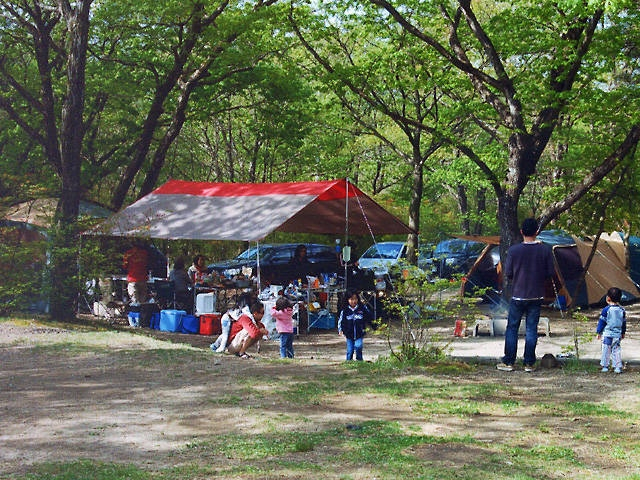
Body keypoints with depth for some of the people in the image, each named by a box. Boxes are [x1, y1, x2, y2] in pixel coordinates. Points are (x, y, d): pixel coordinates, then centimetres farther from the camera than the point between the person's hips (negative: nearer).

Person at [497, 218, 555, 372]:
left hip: (518, 295, -1)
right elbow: (550, 273, 0)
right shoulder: (545, 250, -6)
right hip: (536, 296, 1)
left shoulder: (513, 250, -9)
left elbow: (508, 273, -3)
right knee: (531, 329, 7)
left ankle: (508, 362, 10)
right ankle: (529, 363, 8)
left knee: (512, 328, 8)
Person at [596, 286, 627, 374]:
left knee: (606, 350, 3)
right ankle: (618, 367, 5)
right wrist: (623, 333, 27)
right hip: (618, 334, 4)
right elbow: (624, 323, 15)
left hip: (607, 334, -4)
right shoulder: (622, 310, 5)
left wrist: (599, 332, 5)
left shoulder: (606, 310, -10)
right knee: (616, 350, 8)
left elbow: (602, 321, -5)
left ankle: (605, 366, 7)